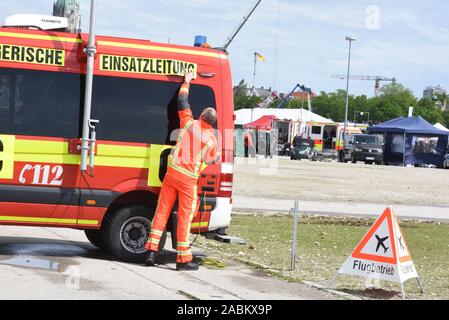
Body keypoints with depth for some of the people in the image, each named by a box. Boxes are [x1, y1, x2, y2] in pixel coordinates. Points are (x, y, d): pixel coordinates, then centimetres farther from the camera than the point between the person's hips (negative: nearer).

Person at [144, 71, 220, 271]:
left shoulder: (189, 123, 1)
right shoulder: (211, 139, -2)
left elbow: (182, 102, 15)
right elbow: (210, 160, 10)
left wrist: (186, 82, 28)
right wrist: (217, 157, 32)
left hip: (172, 172, 2)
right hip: (189, 179, -2)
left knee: (162, 211, 8)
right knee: (184, 217, 2)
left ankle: (151, 251, 6)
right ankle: (183, 258, 4)